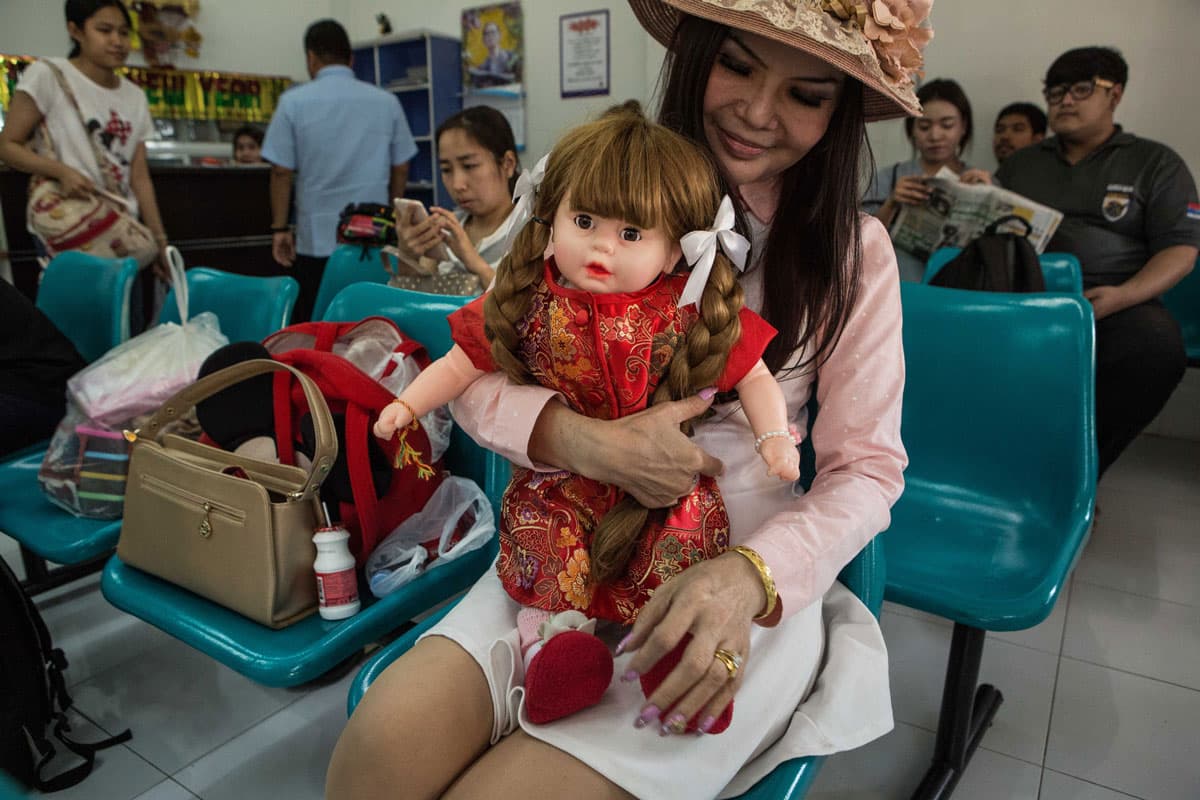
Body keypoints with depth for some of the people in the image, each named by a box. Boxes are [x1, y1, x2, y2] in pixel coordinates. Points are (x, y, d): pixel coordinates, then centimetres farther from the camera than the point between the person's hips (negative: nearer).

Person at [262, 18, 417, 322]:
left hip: (317, 237, -1)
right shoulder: (387, 102, 3)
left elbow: (281, 172, -3)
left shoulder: (294, 102, -1)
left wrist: (280, 228, 6)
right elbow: (400, 169, 7)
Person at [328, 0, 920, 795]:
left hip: (747, 579, -1)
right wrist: (584, 441, -22)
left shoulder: (853, 251, -2)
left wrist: (752, 575, -23)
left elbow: (866, 469, -4)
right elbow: (473, 374, -1)